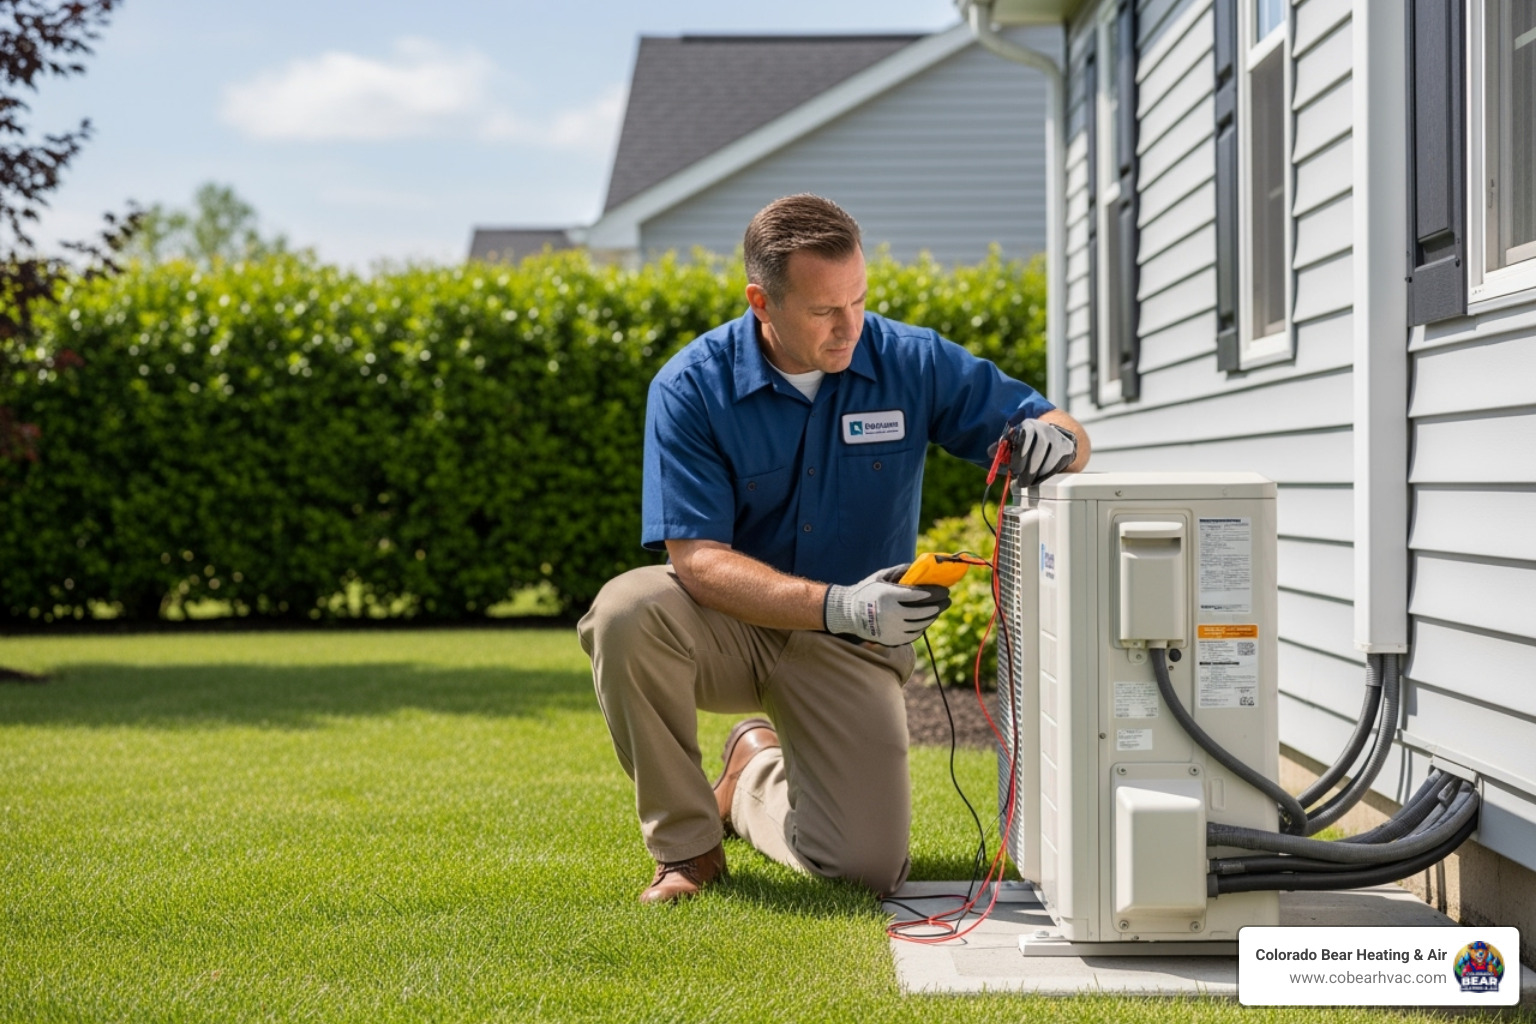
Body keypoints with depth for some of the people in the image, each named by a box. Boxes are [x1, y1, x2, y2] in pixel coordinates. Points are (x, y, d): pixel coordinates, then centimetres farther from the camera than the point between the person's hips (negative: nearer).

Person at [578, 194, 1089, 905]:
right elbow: (697, 559, -22)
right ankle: (686, 842, -12)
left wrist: (1051, 437, -30)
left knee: (870, 865, -16)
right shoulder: (690, 388, -15)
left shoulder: (913, 364, -9)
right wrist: (837, 605, -36)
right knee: (627, 611, -35)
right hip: (730, 627, -1)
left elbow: (1070, 440, -3)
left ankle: (756, 773, 20)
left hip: (851, 648, 1)